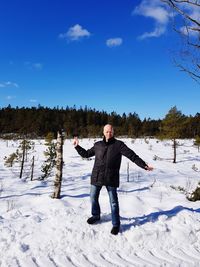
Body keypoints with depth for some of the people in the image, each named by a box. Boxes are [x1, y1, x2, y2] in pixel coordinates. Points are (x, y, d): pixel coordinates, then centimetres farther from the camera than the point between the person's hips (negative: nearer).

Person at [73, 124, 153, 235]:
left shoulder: (119, 144, -3)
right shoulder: (97, 145, 7)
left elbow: (132, 155, -9)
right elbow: (86, 154, 19)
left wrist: (144, 165, -17)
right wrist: (77, 146, 12)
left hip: (111, 178, -3)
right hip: (96, 176, 4)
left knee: (113, 202, 5)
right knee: (93, 198, 17)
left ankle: (116, 224, 21)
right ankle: (96, 215, 42)